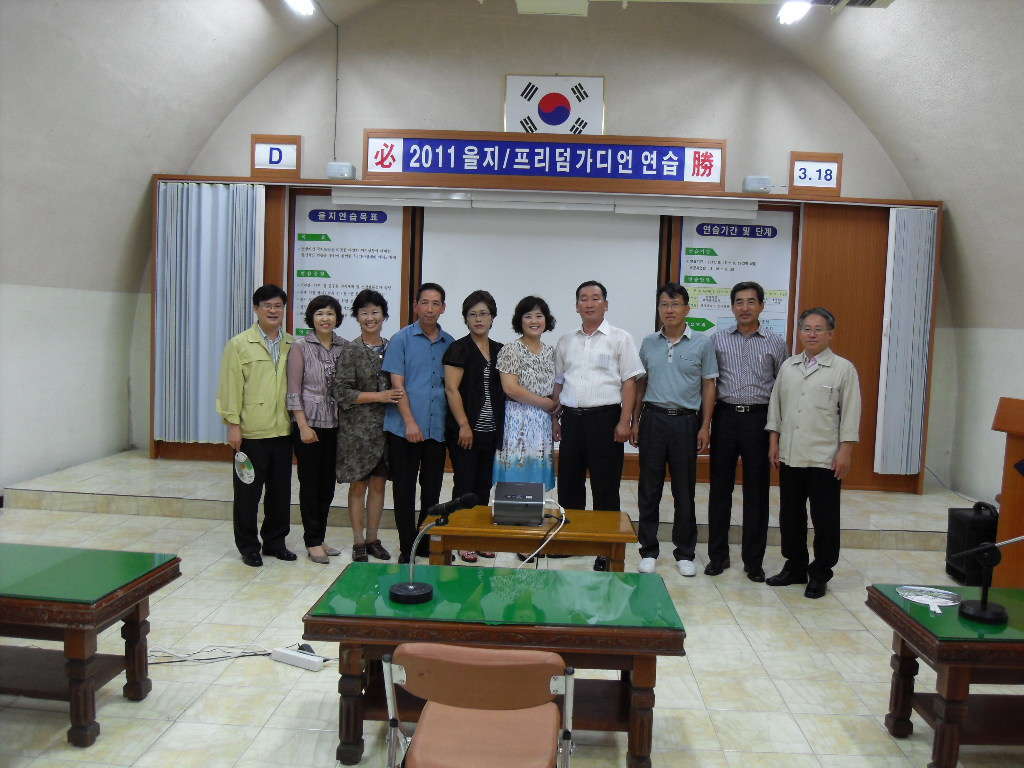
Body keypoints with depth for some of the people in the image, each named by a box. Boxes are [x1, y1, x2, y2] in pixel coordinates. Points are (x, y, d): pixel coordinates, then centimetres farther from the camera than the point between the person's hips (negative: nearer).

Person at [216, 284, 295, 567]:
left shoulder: (292, 345, 8)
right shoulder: (239, 344, -2)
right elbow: (231, 387, -5)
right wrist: (233, 424, -9)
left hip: (283, 430, 4)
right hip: (251, 432, -4)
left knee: (281, 490, 11)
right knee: (248, 492, 6)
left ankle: (275, 541, 26)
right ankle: (248, 546, 19)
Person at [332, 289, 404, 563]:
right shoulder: (351, 350, -6)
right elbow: (341, 392, -11)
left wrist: (396, 398, -1)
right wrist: (379, 397, -15)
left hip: (385, 426, 4)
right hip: (357, 428, -4)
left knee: (378, 484, 10)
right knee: (358, 486, 4)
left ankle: (373, 538, 22)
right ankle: (358, 543, 15)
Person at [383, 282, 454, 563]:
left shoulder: (449, 343, 9)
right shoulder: (402, 339, -1)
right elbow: (397, 384, -7)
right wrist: (410, 422, -14)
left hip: (437, 429, 3)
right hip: (405, 429, -3)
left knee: (432, 490, 12)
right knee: (405, 490, 4)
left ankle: (427, 544, 26)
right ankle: (407, 548, 15)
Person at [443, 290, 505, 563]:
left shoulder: (499, 351, 12)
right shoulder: (459, 349, -6)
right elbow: (452, 389, -11)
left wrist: (501, 427, 10)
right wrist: (464, 426, -15)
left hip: (491, 431, 6)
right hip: (465, 431, -6)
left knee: (484, 485, 12)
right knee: (465, 484, 0)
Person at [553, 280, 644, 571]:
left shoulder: (619, 339, 1)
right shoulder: (565, 342, 14)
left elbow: (629, 382, -4)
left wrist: (624, 422, -12)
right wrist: (556, 418, 12)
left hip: (604, 418, -4)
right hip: (572, 418, 5)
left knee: (605, 487, 0)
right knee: (569, 484, 10)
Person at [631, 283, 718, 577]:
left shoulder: (703, 343, 1)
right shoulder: (648, 343, 8)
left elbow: (708, 387, 2)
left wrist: (705, 426, -4)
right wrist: (635, 421, 7)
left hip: (686, 421, -2)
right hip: (653, 418, 2)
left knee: (684, 491, 5)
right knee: (649, 489, 5)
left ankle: (685, 553, 18)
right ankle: (648, 551, 16)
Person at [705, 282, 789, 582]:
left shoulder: (776, 343, 5)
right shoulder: (717, 339, 6)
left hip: (759, 419, 0)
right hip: (725, 416, 1)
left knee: (756, 491, 5)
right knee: (720, 488, 6)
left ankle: (754, 560, 16)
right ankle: (718, 555, 18)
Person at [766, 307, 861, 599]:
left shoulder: (843, 369, -2)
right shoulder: (788, 366, 10)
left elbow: (850, 413, -5)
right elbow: (776, 405, 13)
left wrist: (845, 451, -10)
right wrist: (774, 442, 8)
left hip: (825, 458, -4)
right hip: (790, 456, 4)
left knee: (825, 519, 4)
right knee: (790, 516, 12)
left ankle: (820, 575, 17)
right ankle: (795, 567, 27)